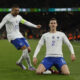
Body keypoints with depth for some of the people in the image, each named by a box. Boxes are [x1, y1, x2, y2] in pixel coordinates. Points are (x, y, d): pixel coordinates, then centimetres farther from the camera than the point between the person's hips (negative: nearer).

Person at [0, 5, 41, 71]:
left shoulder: (18, 17, 13)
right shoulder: (7, 17, -10)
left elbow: (26, 22, 24)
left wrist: (35, 26, 27)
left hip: (19, 35, 8)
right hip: (13, 37, -8)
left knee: (28, 49, 3)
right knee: (25, 49, -19)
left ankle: (20, 62, 21)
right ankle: (30, 66, -10)